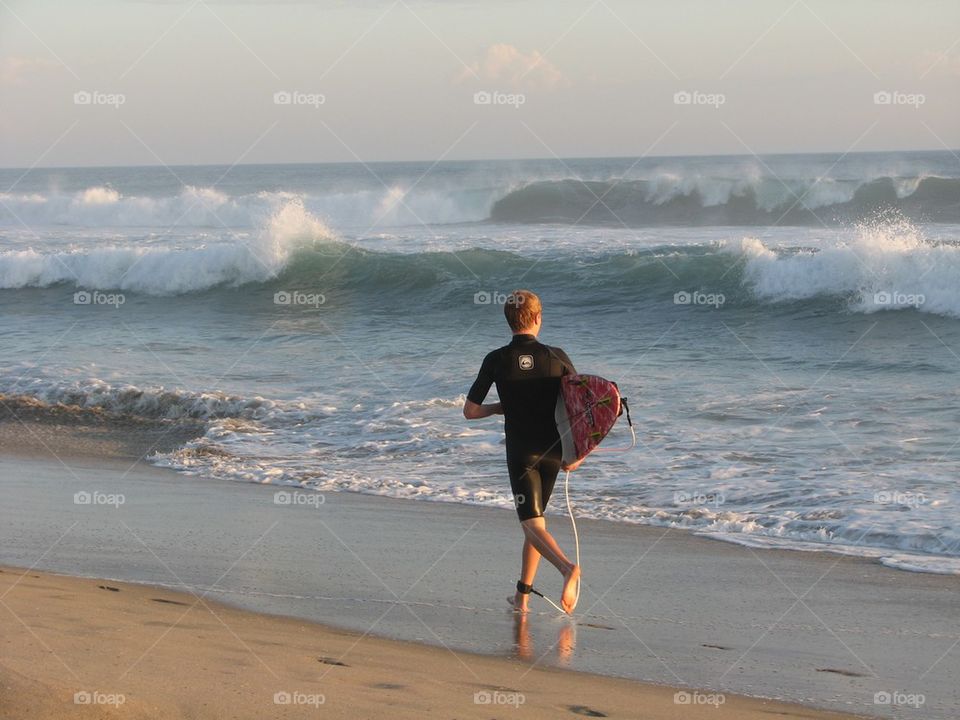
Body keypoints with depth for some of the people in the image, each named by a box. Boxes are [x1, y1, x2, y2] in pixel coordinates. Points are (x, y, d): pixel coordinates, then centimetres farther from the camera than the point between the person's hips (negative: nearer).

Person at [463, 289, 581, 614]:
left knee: (533, 526, -6)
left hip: (520, 452, -3)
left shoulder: (496, 360, -7)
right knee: (535, 517, 18)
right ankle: (523, 594, 19)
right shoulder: (557, 357, -3)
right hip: (553, 451, 3)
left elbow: (470, 411, -3)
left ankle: (568, 568, -35)